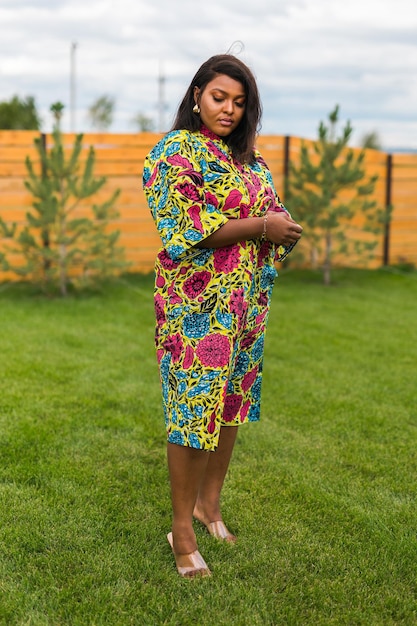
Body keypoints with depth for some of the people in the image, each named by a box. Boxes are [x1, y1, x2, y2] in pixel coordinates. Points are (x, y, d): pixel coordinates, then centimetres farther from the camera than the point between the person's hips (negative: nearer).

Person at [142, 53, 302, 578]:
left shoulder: (248, 157, 14)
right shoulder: (175, 152, -9)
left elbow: (274, 217, 17)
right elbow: (185, 233, -18)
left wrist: (282, 228, -8)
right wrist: (260, 226, -17)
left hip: (246, 300, 7)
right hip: (197, 303, -7)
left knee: (233, 401, 13)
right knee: (196, 408, -4)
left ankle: (209, 503, 30)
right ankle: (182, 530, 8)